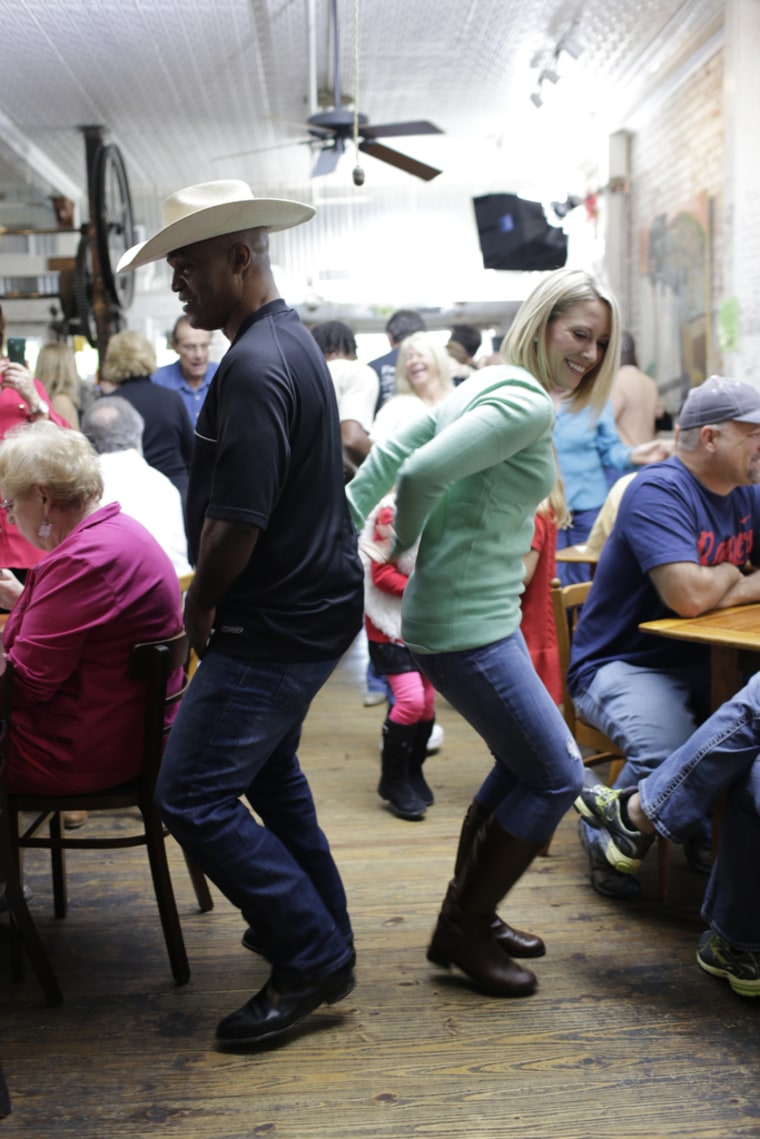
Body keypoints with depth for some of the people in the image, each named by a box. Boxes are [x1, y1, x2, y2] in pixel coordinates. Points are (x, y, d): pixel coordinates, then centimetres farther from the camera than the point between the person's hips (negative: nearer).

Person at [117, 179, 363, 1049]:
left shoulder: (254, 366, -22)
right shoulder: (291, 340, 12)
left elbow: (235, 526, -26)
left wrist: (199, 608, -7)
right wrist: (216, 603, 16)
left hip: (278, 624, -11)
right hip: (308, 602, 11)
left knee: (194, 798, -6)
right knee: (268, 770, 24)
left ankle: (312, 961, 5)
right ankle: (317, 924, 39)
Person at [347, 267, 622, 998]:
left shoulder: (484, 389, 14)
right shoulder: (527, 402, -16)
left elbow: (388, 456, 9)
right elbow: (423, 471, -26)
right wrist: (405, 544, -8)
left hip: (481, 614, 10)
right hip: (466, 627, -10)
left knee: (523, 765, 22)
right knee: (557, 777, 0)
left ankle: (466, 917, 34)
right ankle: (462, 933, 14)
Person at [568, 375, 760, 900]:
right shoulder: (659, 492, -16)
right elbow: (689, 596, -27)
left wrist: (716, 590, -11)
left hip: (703, 662, 8)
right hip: (622, 665, -7)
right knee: (668, 754, -32)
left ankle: (712, 828, 12)